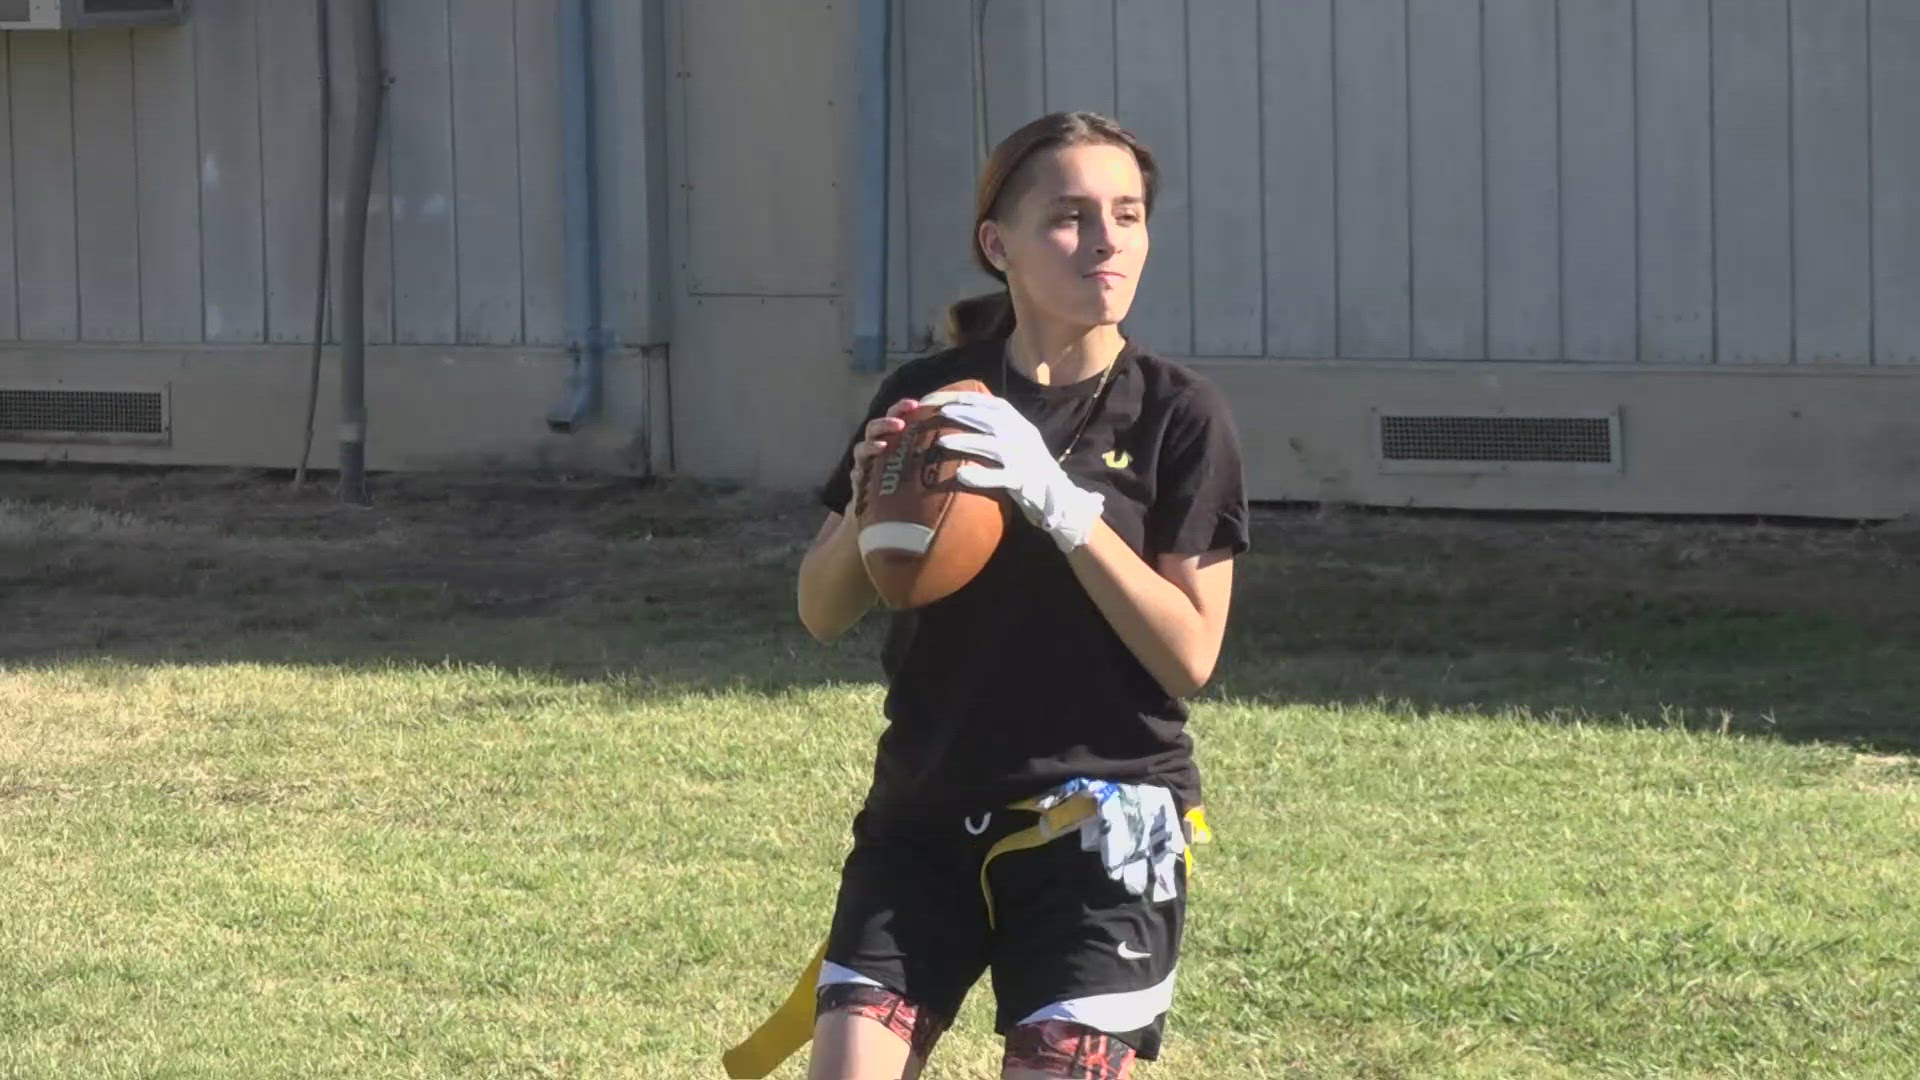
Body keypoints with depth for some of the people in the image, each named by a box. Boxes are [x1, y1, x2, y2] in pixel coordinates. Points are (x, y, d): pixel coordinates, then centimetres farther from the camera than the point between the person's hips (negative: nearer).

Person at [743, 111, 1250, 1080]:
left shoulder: (1177, 417, -6)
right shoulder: (926, 396, 2)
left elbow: (1191, 656, -12)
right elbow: (822, 614, 8)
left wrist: (1063, 505, -23)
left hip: (1099, 825, -3)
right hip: (926, 813, 3)